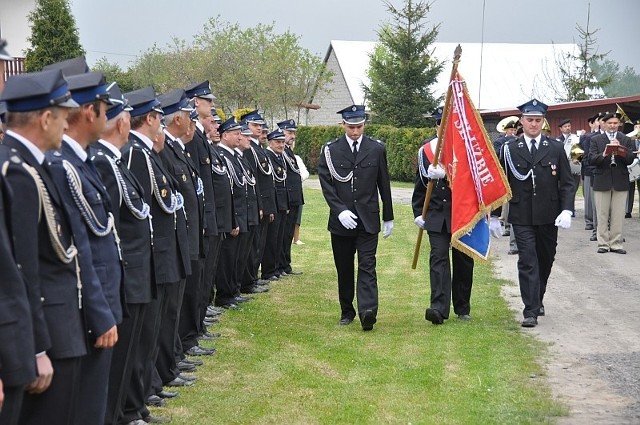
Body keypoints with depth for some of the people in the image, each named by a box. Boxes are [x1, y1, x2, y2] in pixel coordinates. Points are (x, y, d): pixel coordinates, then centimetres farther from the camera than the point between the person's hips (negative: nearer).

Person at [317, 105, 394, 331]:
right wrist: (340, 211, -14)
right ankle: (347, 310, 22)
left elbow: (384, 185, 9)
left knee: (367, 266, -10)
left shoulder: (377, 149, 4)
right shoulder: (330, 150, 1)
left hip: (368, 219, -1)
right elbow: (326, 184, -2)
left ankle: (368, 311, -21)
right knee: (344, 268, 9)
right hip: (341, 220, 1)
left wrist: (388, 218, 12)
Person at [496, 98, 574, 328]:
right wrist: (494, 215, 4)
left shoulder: (556, 149, 4)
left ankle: (538, 299, 34)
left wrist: (566, 210, -9)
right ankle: (531, 311, -8)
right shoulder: (510, 150, 1)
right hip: (522, 217, -2)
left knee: (545, 260, 13)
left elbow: (566, 183, 4)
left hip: (548, 216, 2)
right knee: (527, 262, -7)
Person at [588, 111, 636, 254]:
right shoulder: (596, 140, 5)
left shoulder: (626, 140, 7)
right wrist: (603, 154, -23)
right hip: (602, 181, -1)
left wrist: (620, 150, -20)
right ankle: (603, 243, 9)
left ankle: (616, 244, 8)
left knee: (618, 215, 2)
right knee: (602, 215, 3)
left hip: (620, 182, 1)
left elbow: (630, 160, -3)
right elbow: (591, 160, -5)